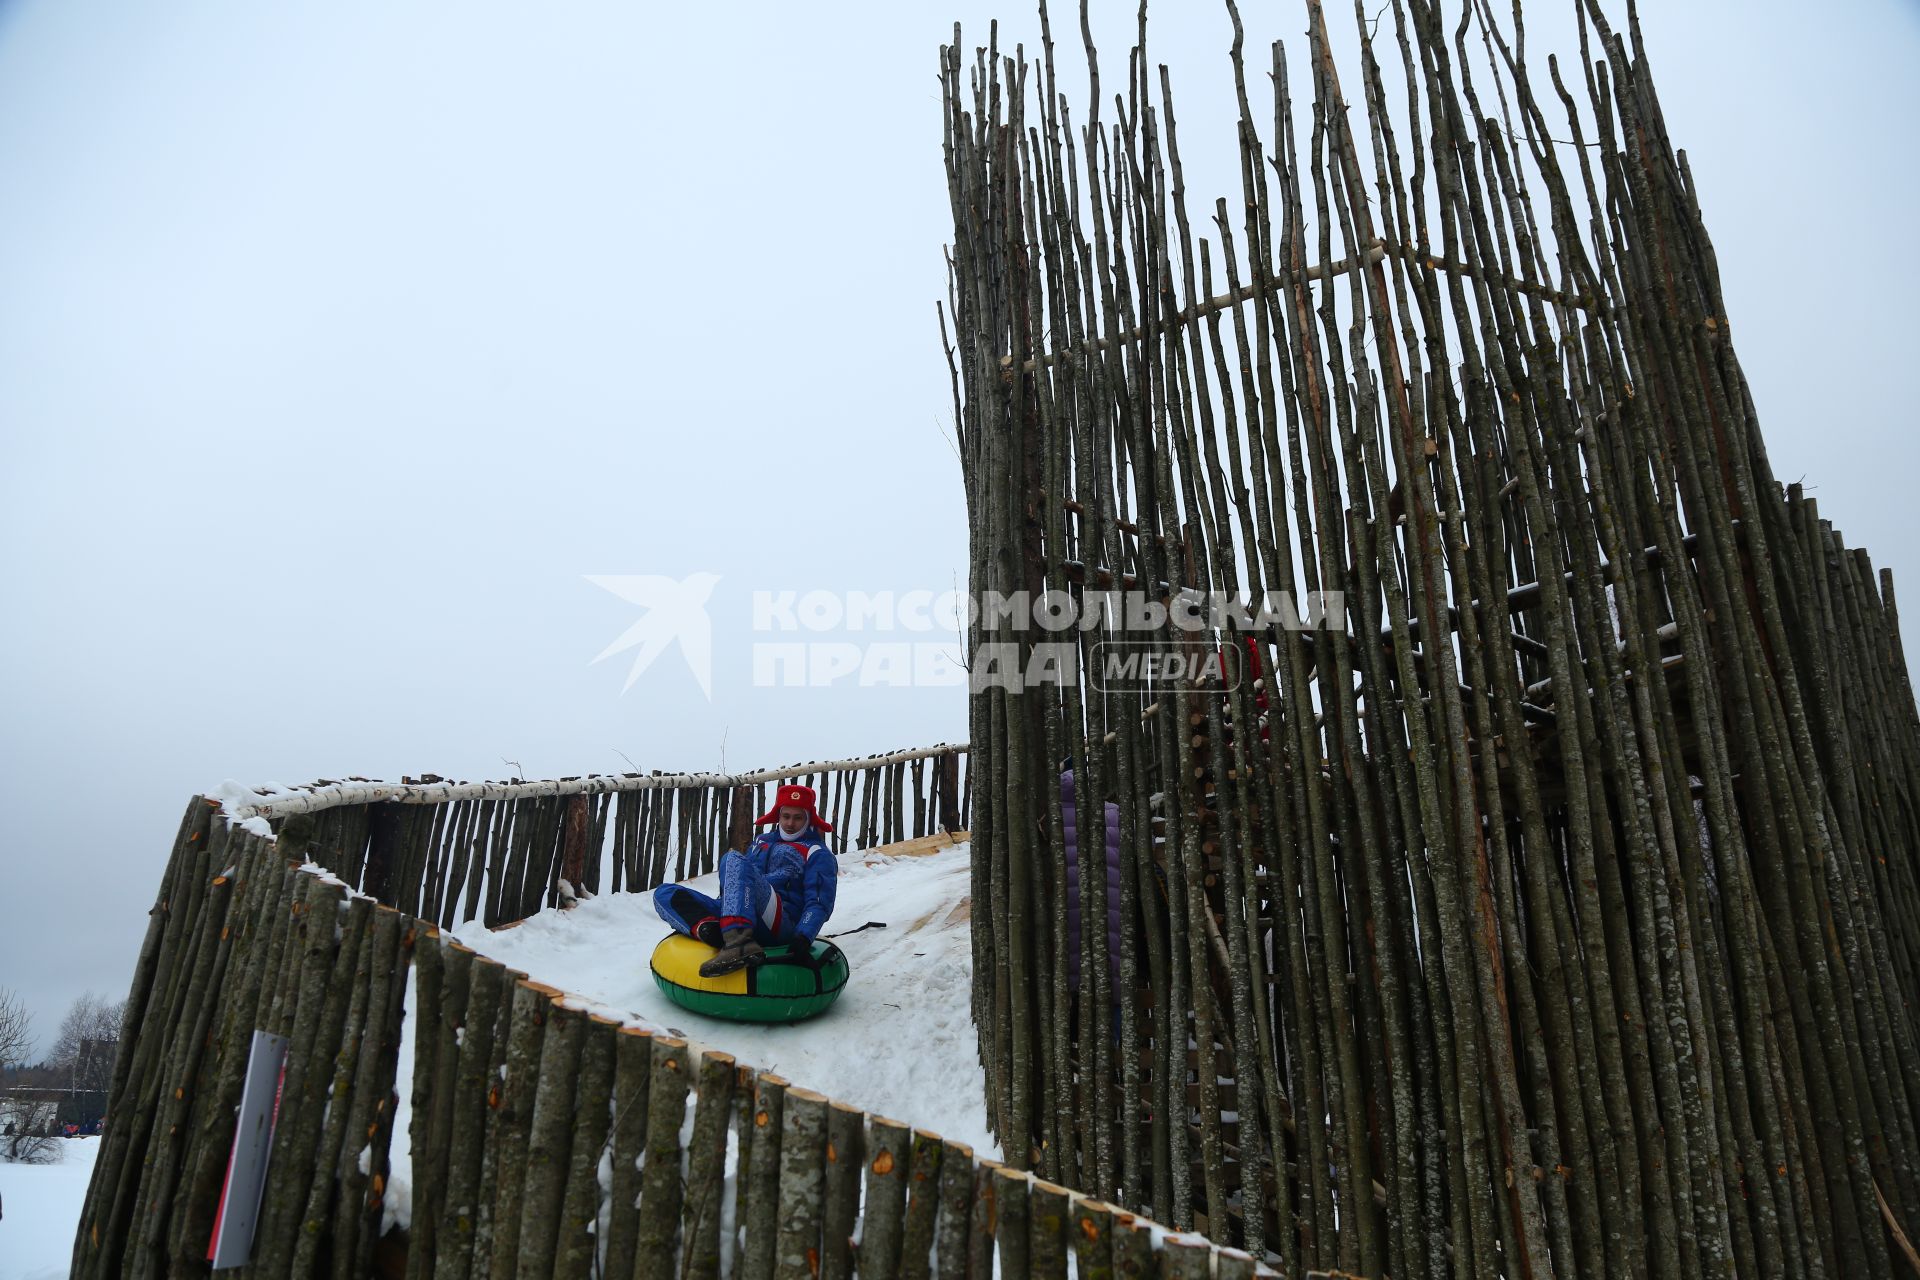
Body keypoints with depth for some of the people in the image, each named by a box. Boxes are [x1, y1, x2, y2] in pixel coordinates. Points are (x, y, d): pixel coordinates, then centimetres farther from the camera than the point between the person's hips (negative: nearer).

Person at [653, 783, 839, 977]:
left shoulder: (817, 853, 14)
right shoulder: (761, 841, 31)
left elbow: (819, 902, 1)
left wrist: (803, 938, -18)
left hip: (782, 924, -6)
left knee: (733, 858, -28)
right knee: (664, 894, -5)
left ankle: (737, 943, -47)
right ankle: (710, 930, -36)